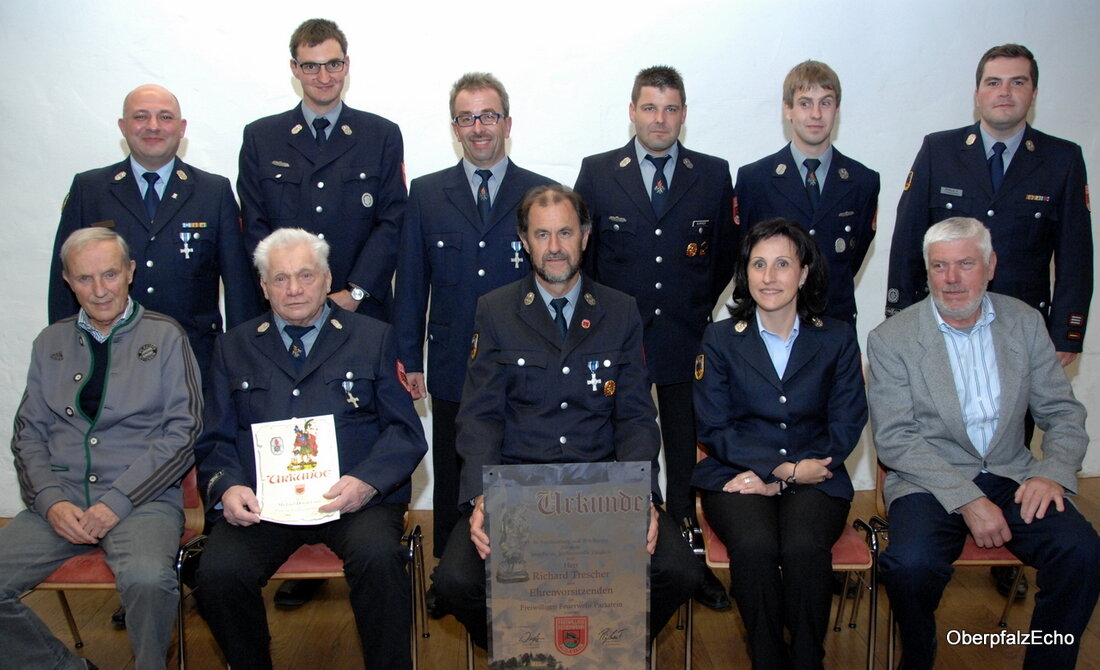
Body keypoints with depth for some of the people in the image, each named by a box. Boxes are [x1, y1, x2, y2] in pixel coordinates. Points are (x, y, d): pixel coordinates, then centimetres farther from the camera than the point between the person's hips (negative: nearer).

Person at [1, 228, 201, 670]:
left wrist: (118, 502, -12)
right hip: (61, 498, 4)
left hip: (143, 500, -4)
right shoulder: (51, 343, 15)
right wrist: (51, 502, -5)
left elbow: (183, 430, -4)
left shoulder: (165, 338, 3)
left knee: (148, 580, -33)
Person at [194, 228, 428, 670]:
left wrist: (367, 482, -14)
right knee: (219, 572, -25)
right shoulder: (235, 348, 18)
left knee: (379, 557, -31)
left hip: (356, 499, -1)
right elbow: (215, 441, 14)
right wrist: (228, 488, -9)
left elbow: (406, 432, 5)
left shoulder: (373, 339, 13)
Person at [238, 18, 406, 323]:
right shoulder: (259, 137, 8)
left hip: (364, 309, 0)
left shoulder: (384, 135, 6)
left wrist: (356, 292, -11)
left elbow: (392, 223, -1)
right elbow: (255, 228, 2)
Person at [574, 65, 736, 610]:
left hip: (687, 340, 1)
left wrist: (699, 308, 5)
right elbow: (579, 253, 6)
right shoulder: (597, 173, 3)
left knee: (688, 457, 8)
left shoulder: (714, 175, 5)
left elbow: (727, 253, 12)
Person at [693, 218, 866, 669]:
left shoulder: (837, 339, 8)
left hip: (812, 478, 1)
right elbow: (713, 429, 1)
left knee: (804, 548, -31)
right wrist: (783, 467, -12)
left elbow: (846, 428, 2)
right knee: (754, 545, -32)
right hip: (737, 476, 0)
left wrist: (778, 478, -9)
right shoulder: (720, 339, 6)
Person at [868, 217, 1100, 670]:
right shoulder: (890, 339, -4)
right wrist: (967, 499, -20)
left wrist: (1053, 472, -11)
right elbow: (894, 440, -10)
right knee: (911, 565, -31)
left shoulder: (1025, 322, 7)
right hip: (929, 483, -3)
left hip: (1011, 476, 3)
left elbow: (1063, 412, 10)